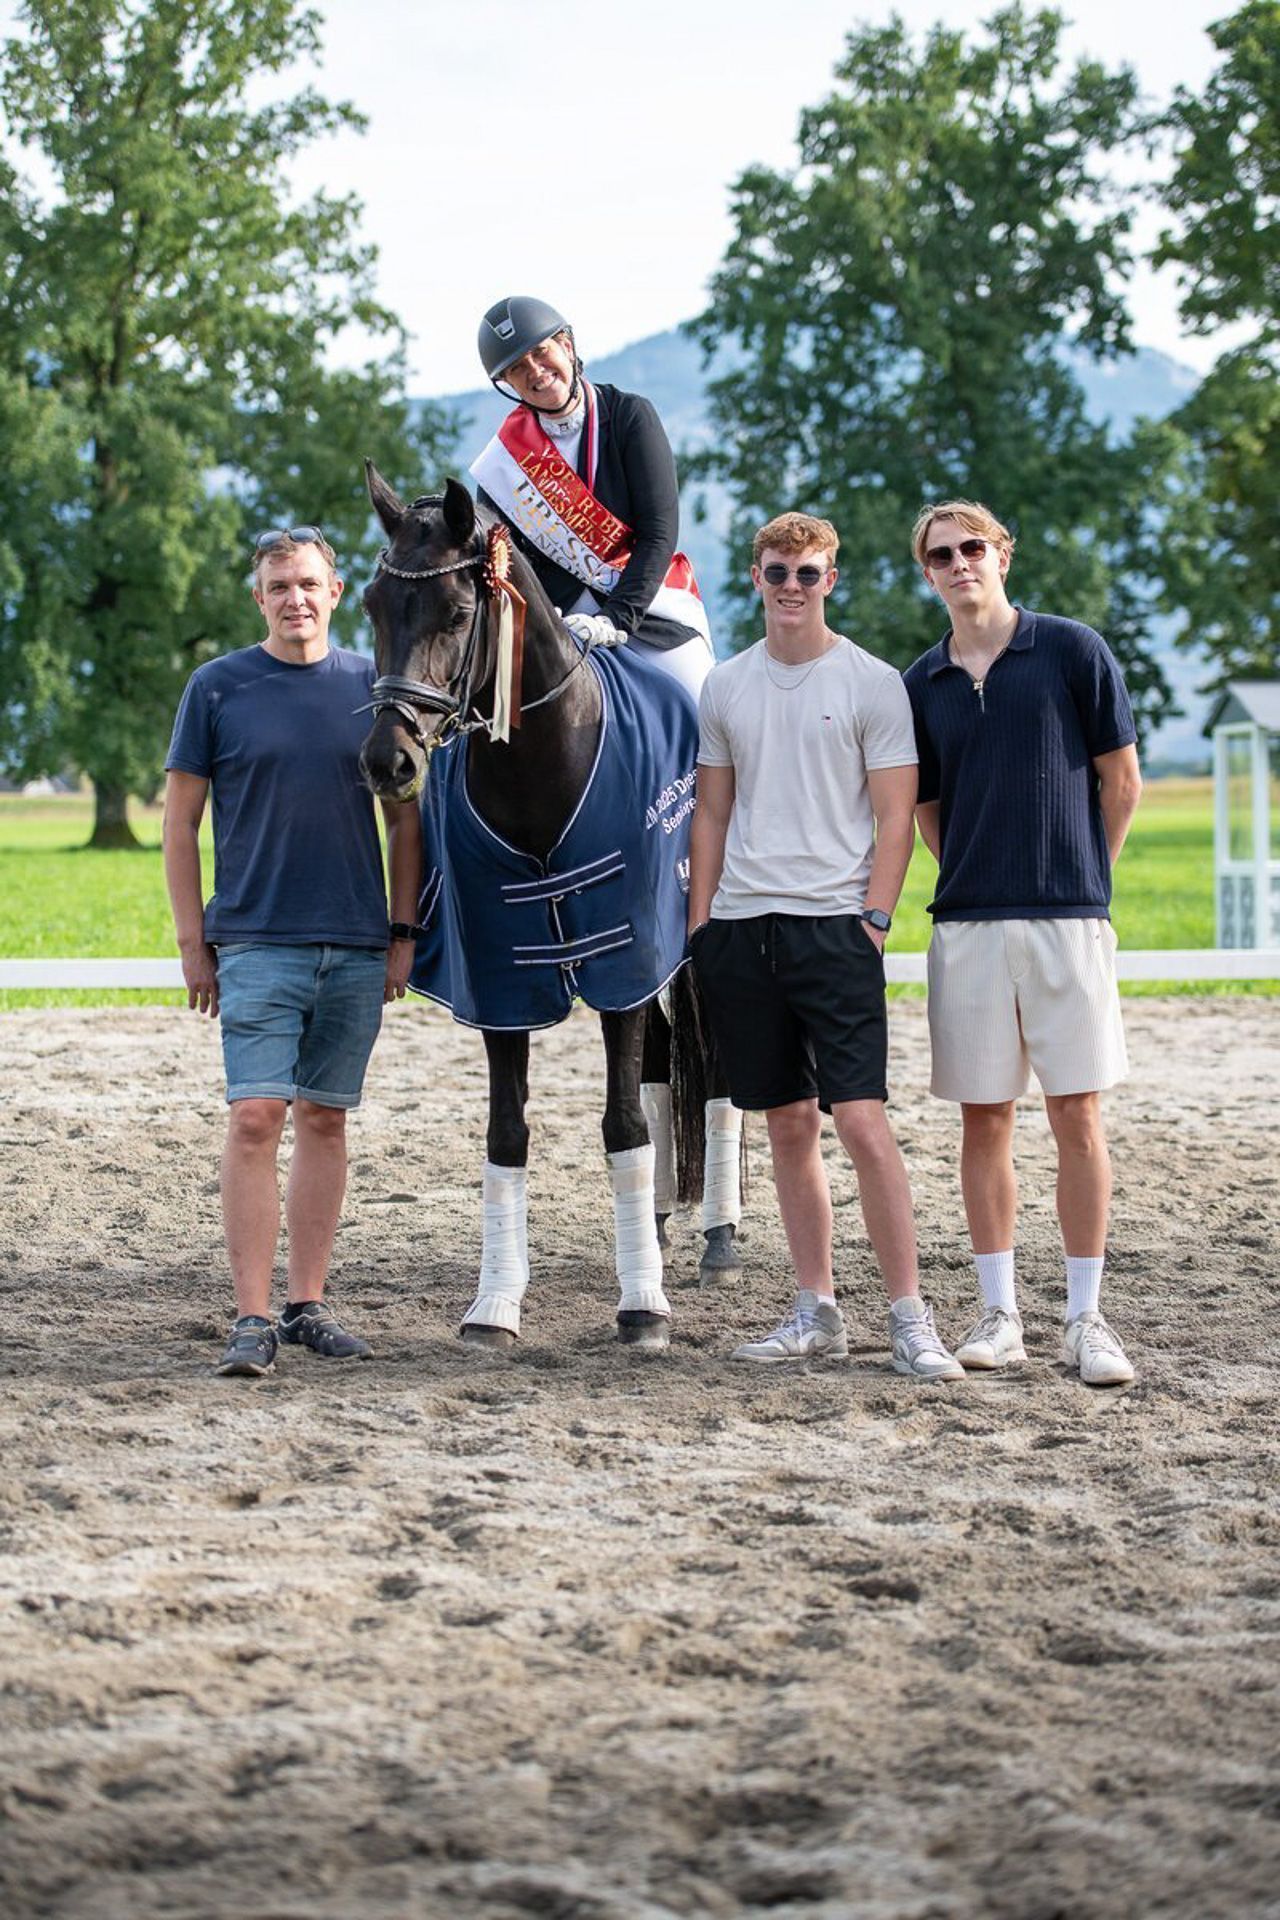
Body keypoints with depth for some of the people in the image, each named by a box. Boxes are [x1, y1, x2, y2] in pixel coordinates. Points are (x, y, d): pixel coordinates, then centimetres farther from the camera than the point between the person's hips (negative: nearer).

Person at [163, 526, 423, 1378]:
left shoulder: (373, 686, 6)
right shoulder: (218, 688, 1)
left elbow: (405, 820, 12)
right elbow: (180, 821, 3)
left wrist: (403, 933, 6)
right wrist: (193, 942, -1)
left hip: (356, 948, 3)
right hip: (257, 944, -2)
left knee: (325, 1119, 8)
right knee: (256, 1117, -10)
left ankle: (311, 1303, 16)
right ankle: (253, 1317, -7)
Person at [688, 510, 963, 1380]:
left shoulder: (872, 683, 0)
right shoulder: (726, 687, 13)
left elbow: (895, 817, -2)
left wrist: (873, 918, -11)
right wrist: (699, 922, 9)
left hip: (834, 923, -4)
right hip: (742, 927, 4)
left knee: (862, 1119, -12)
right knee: (790, 1126, 8)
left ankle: (911, 1316, -7)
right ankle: (816, 1311, 15)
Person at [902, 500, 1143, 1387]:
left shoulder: (1071, 649, 0)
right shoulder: (923, 684, 9)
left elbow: (1121, 781, 5)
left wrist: (1080, 878, 10)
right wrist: (982, 878, 11)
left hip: (1067, 917, -3)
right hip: (967, 925, 3)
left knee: (1078, 1117, -2)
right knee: (984, 1118, 5)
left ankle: (1087, 1318, 4)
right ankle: (1000, 1313, 12)